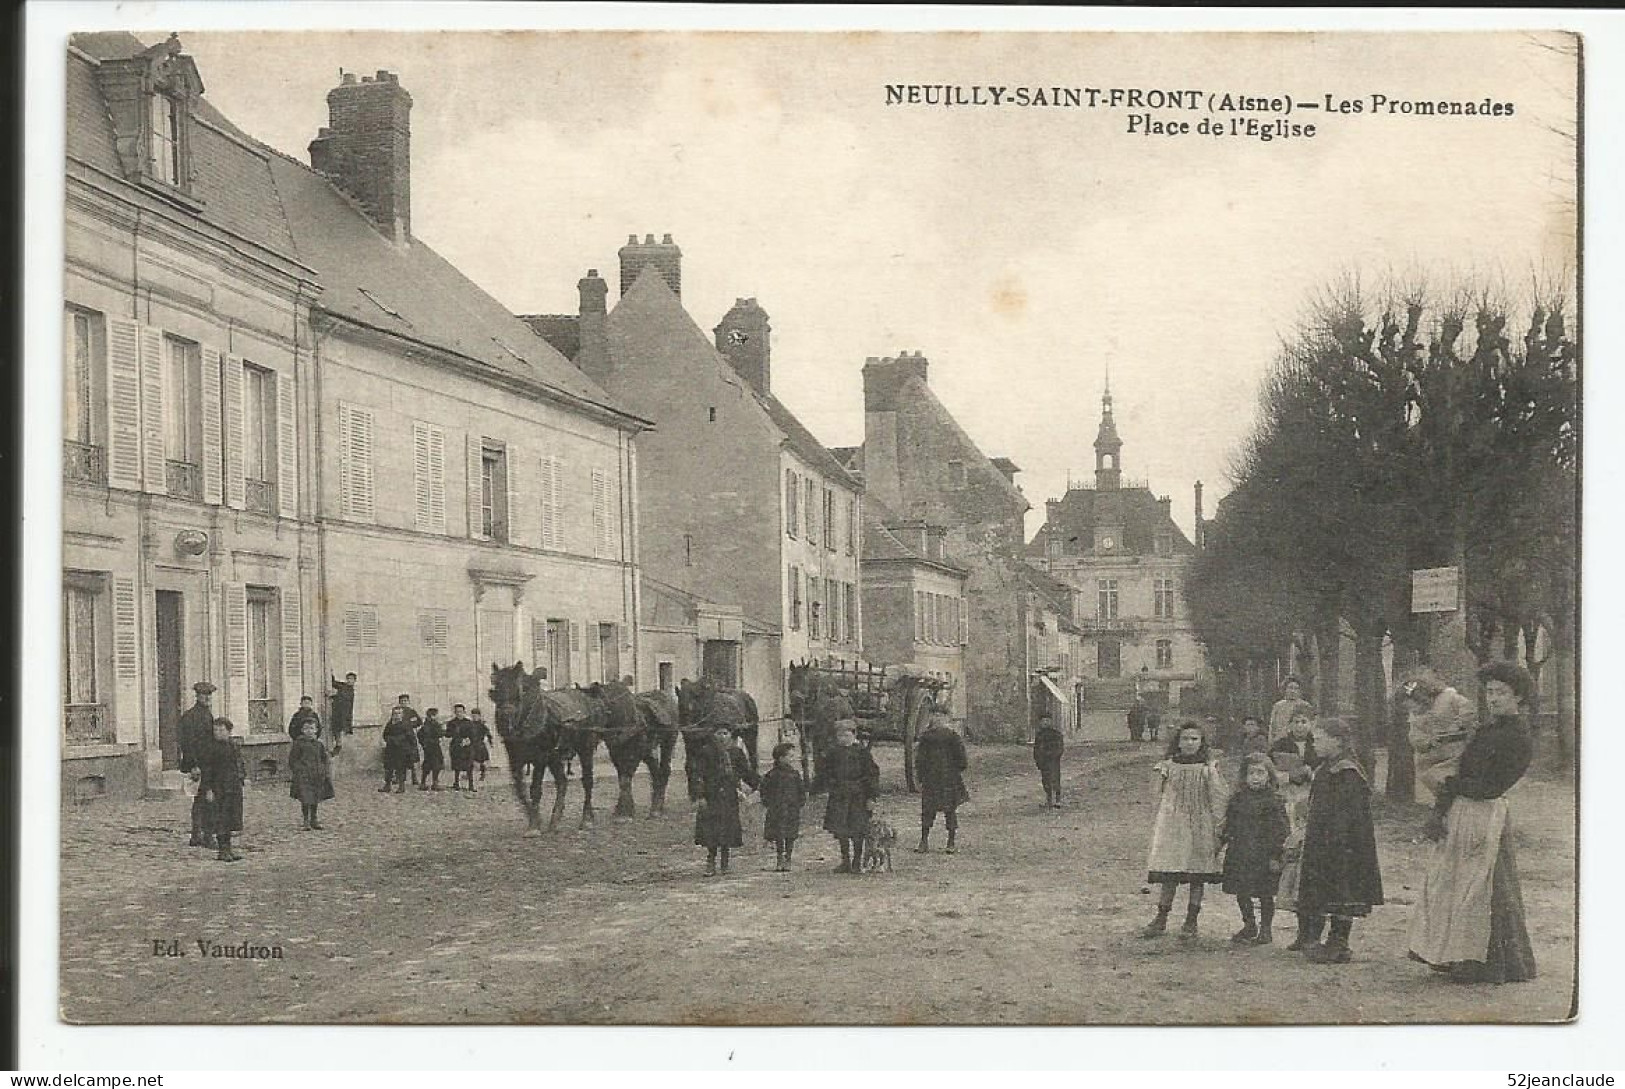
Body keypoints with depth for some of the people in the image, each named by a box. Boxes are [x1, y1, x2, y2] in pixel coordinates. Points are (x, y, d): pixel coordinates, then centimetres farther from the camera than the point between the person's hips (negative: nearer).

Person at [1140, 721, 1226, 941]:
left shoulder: (1208, 768, -1)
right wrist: (1156, 826, 9)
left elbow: (1217, 800, 0)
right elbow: (1160, 798, 11)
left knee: (1197, 876, 4)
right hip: (1171, 825, 1)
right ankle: (1161, 919, 8)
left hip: (1200, 826, -1)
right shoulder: (1167, 766, 4)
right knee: (1169, 875, 0)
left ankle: (1191, 922, 12)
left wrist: (1217, 829, -4)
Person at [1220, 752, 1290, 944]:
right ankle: (1249, 925, 27)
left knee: (1265, 894, 3)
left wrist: (1275, 855, -12)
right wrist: (1221, 840, 9)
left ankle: (1265, 930, 17)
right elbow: (1229, 824, 16)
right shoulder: (1238, 798, 8)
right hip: (1239, 853, 5)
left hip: (1263, 855, -5)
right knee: (1241, 892, 10)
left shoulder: (1274, 800, -7)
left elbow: (1279, 829, -8)